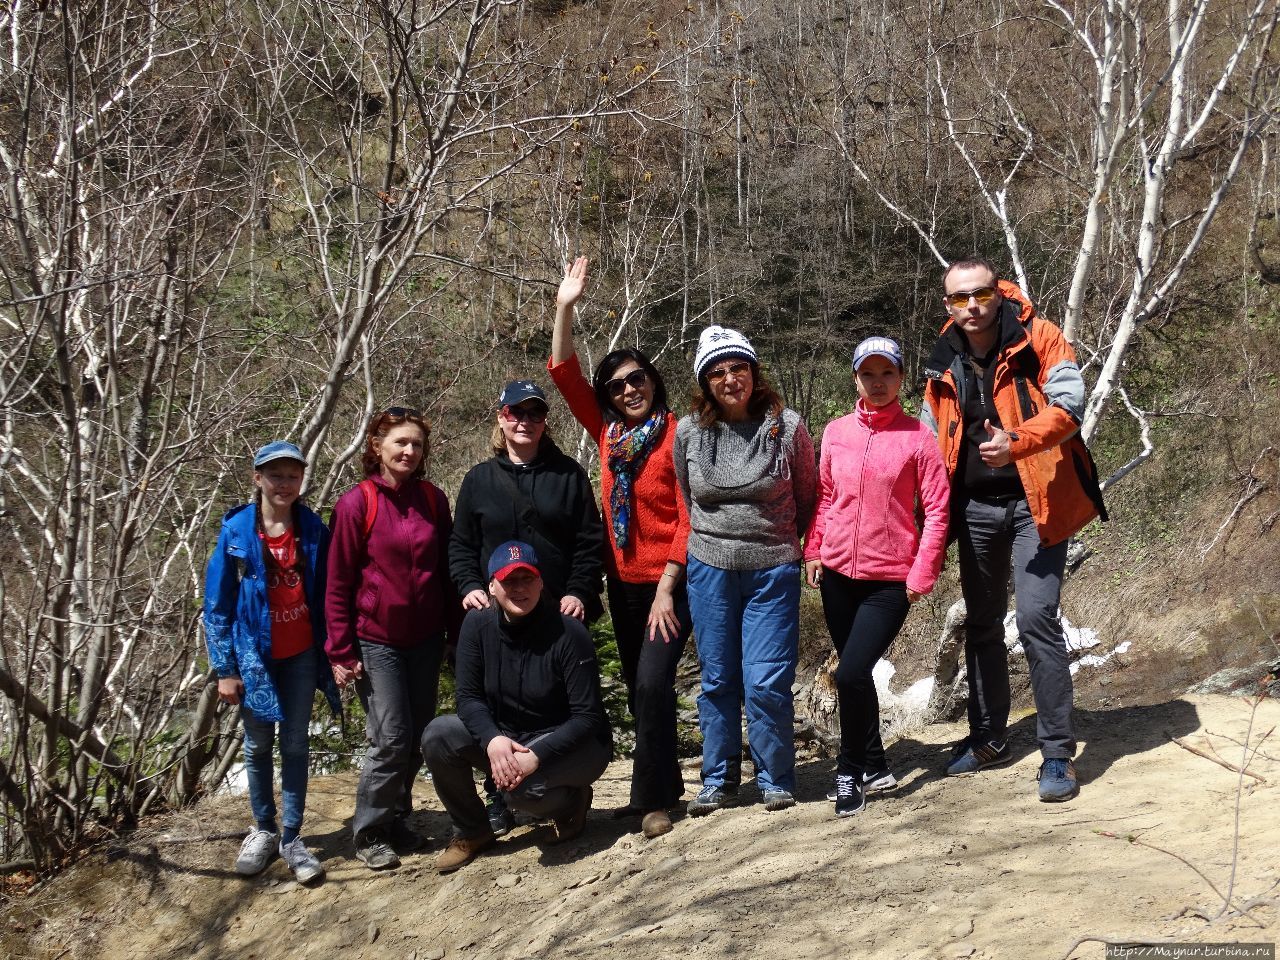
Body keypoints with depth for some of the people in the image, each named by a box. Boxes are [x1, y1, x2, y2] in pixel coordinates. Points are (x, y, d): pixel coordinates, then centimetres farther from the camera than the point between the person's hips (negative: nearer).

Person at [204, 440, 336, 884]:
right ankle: (263, 830, 26)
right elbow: (217, 604, -5)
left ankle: (292, 837, 13)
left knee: (296, 744, 5)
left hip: (301, 655, 1)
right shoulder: (236, 531, -8)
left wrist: (332, 653, -2)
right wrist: (225, 669, -7)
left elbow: (325, 596, 2)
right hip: (254, 655, -1)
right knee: (258, 745, 12)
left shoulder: (314, 530, -4)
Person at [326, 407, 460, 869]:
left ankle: (396, 819, 25)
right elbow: (338, 584, -6)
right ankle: (370, 832, 10)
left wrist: (457, 632, 11)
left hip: (425, 639, 5)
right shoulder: (356, 503, -9)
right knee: (391, 738, -7)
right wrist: (342, 651, -8)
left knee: (419, 736, 8)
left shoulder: (433, 500, 4)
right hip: (375, 640, -4)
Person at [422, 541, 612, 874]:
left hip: (569, 744, -5)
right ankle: (471, 831, 4)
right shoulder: (478, 625, -9)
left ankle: (571, 801, 4)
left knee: (522, 788, -34)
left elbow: (587, 717, -20)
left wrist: (537, 756, -33)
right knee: (438, 736, -18)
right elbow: (468, 697, -8)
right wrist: (493, 739, -28)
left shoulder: (568, 632, -22)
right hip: (504, 736, 5)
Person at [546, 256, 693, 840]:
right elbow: (564, 375, 5)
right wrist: (565, 307, -2)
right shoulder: (609, 433, 5)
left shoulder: (677, 435, -12)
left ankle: (653, 798, -4)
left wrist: (667, 589, -15)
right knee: (639, 689, 12)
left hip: (669, 583, -6)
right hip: (623, 583, 7)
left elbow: (689, 517, -13)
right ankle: (667, 783, 27)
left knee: (652, 682, -15)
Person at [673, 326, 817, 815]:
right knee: (717, 681, 10)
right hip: (710, 569, 2)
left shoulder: (786, 426, -8)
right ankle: (718, 781, 23)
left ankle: (776, 781, 13)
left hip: (772, 571, -2)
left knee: (766, 683, -5)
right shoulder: (689, 432, -2)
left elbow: (806, 498, 6)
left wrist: (782, 543, 10)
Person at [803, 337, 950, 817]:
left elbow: (937, 509, -5)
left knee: (851, 674, -15)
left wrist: (921, 575, -9)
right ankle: (875, 768, 29)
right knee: (855, 674, 12)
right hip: (838, 574, 4)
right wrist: (813, 550, 3)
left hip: (890, 580, -4)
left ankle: (851, 771, 4)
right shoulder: (836, 432, 5)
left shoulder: (917, 436, -6)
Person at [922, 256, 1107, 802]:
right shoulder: (944, 365, 6)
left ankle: (1058, 752, -5)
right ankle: (988, 739, 32)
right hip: (975, 507, 6)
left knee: (1035, 618, -15)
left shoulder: (1038, 339, -8)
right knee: (981, 624, 15)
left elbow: (1069, 404, -20)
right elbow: (931, 440, 16)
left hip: (1034, 501, -6)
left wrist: (1017, 441, -38)